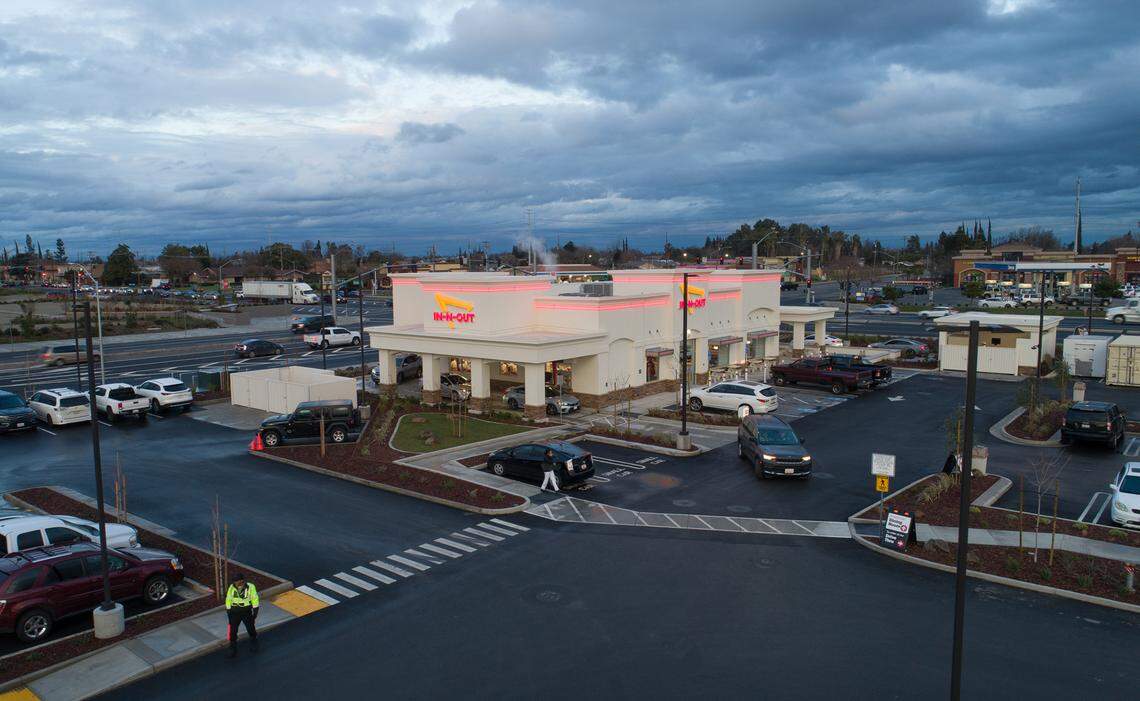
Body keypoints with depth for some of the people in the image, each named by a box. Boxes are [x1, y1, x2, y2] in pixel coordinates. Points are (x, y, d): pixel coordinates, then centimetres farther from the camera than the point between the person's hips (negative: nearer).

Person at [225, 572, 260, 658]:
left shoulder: (250, 587, -18)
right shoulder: (232, 587, -12)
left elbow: (255, 599, -8)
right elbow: (228, 600, 0)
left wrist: (255, 612, -7)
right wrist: (228, 612, 2)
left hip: (246, 611, -1)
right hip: (235, 612, 1)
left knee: (251, 629, 14)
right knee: (233, 631, 1)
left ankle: (253, 643, 39)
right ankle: (233, 649, 18)